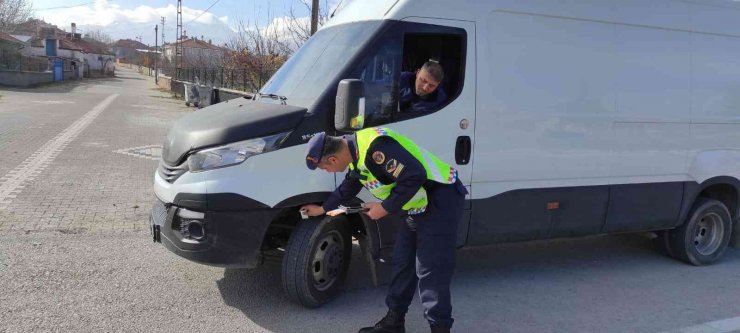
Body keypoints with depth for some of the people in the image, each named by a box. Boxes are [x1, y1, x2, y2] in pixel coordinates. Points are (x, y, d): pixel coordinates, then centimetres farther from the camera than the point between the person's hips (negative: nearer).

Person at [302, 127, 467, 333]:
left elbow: (414, 176, -31)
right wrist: (323, 209, 32)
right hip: (418, 207, 10)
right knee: (402, 264, 15)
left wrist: (385, 208, -20)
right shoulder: (355, 152, 6)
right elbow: (349, 187, 24)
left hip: (440, 202, -10)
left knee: (430, 271, -9)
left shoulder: (375, 147, -29)